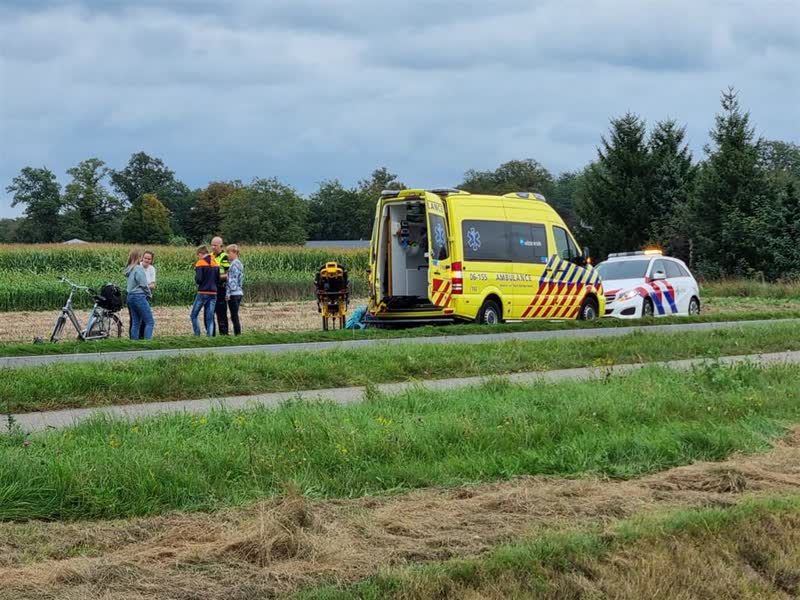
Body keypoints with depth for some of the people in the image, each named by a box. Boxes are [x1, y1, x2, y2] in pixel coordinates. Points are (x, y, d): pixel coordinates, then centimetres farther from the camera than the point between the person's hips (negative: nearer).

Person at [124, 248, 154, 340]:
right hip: (139, 296, -8)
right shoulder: (139, 268, -13)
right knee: (150, 322, -6)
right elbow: (143, 284, -13)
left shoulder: (129, 269, 11)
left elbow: (132, 283, 11)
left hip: (130, 296, 8)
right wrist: (149, 293, 4)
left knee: (135, 322, 11)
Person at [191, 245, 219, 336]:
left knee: (194, 315, 6)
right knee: (210, 318, 7)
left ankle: (197, 335, -4)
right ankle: (209, 336, -1)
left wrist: (196, 280, 6)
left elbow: (198, 279, -15)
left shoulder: (200, 263, -7)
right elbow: (219, 279, 9)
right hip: (213, 293, 5)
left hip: (203, 293, -5)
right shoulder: (215, 263, 9)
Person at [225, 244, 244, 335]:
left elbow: (232, 280, -17)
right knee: (235, 316, 11)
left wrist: (228, 293, -16)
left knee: (234, 316, -7)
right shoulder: (239, 264, 15)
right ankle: (237, 334, 12)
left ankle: (238, 334, -7)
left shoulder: (234, 264, -13)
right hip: (239, 292, 9)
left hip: (233, 293, -9)